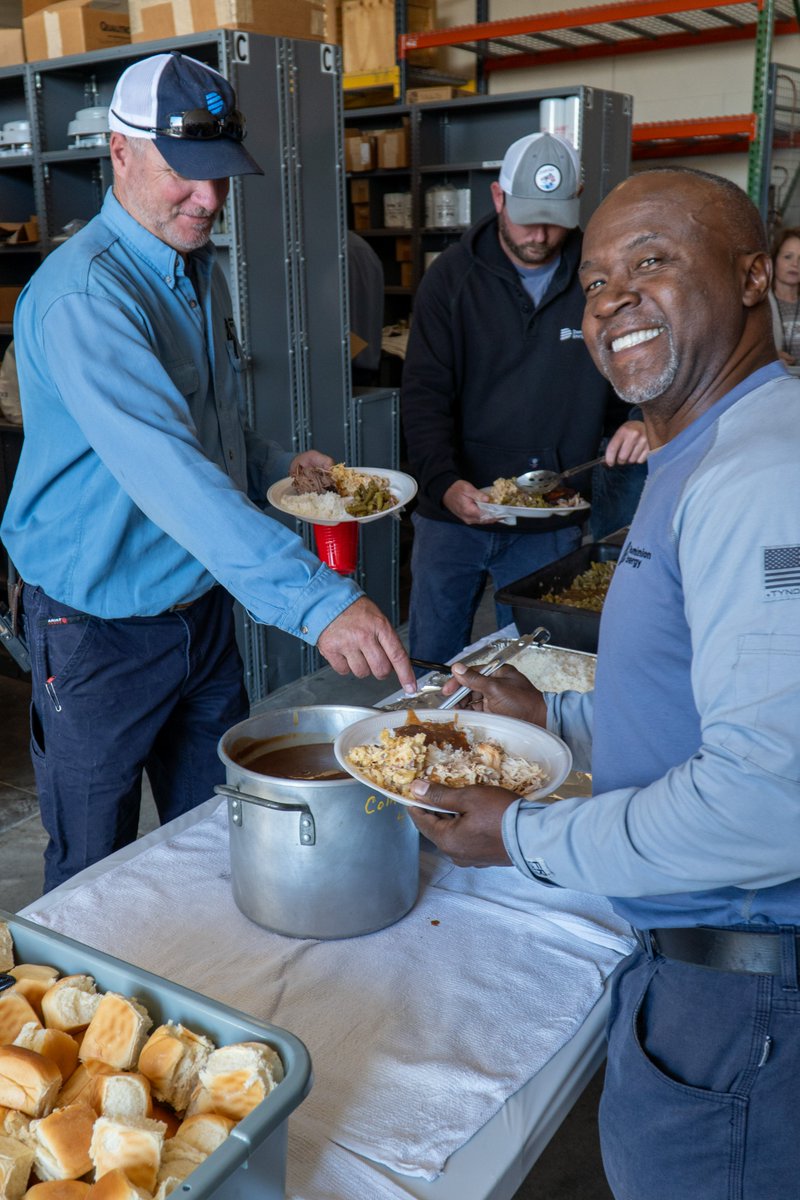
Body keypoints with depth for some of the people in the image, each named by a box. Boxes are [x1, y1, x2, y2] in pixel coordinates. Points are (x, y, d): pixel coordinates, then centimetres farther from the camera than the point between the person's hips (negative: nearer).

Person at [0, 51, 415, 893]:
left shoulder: (199, 272, 8)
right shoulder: (84, 295, -23)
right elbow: (166, 470, -37)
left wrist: (275, 467, 2)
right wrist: (316, 601, -45)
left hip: (203, 613, 8)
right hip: (101, 629, -7)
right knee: (94, 878, 10)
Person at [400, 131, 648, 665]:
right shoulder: (453, 276, -3)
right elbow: (425, 395, -8)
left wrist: (643, 422, -19)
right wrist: (444, 483, -24)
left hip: (551, 528, 0)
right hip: (453, 517, 0)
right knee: (429, 665, 11)